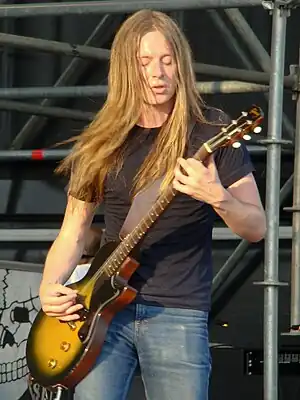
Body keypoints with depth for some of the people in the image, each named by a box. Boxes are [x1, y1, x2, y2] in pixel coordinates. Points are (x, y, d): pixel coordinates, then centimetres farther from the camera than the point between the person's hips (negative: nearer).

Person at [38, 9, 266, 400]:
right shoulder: (100, 145, 8)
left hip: (179, 316, -2)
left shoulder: (212, 133, -2)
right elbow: (73, 233, 13)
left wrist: (218, 198, -23)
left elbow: (257, 228, -3)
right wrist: (49, 287, -5)